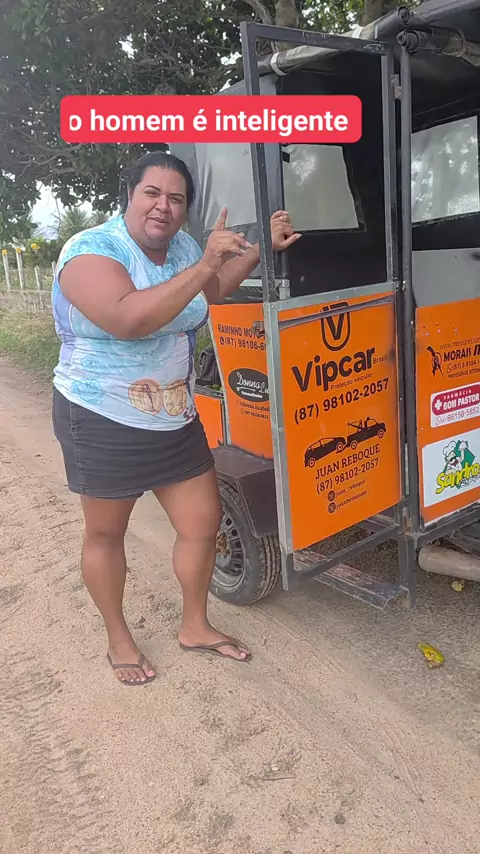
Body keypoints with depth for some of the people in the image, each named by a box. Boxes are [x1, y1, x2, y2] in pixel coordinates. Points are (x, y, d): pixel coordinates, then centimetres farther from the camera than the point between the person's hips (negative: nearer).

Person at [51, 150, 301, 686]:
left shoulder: (181, 247, 4)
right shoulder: (91, 251, -17)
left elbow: (212, 291, 24)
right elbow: (129, 319, -36)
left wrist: (262, 247, 11)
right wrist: (204, 265, -35)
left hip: (175, 421, 7)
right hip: (103, 422, -6)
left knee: (203, 523, 10)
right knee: (105, 534, 10)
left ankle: (195, 627, 33)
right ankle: (118, 641, 33)